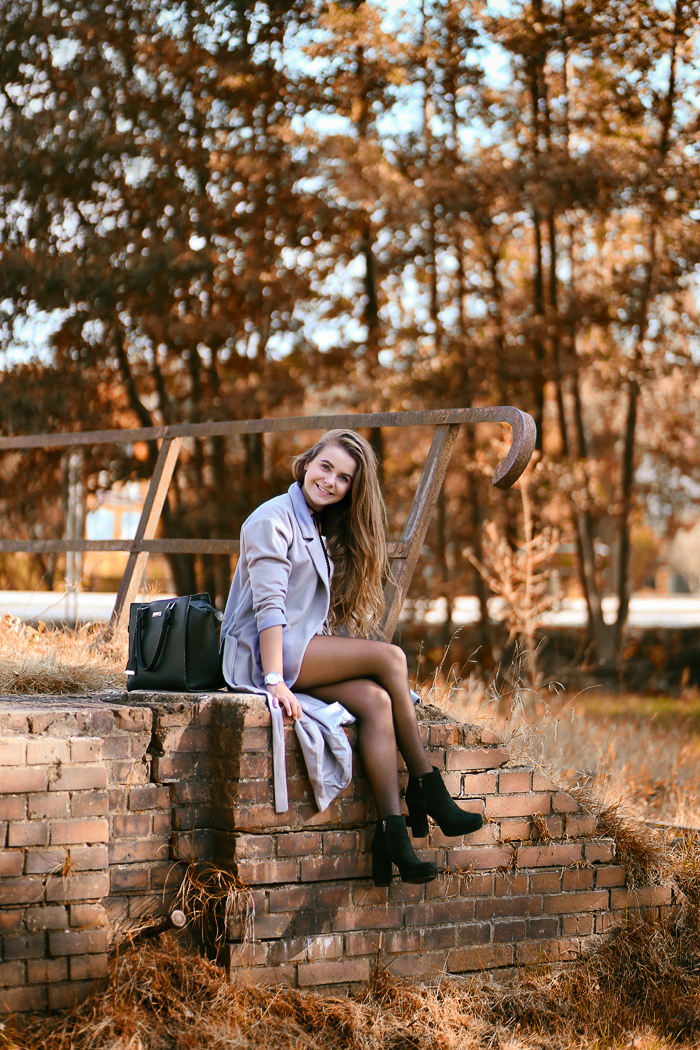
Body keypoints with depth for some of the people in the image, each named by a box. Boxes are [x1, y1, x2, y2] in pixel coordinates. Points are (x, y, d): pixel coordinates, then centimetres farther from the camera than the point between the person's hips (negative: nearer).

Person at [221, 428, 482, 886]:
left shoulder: (321, 532, 24)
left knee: (376, 700, -22)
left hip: (308, 654, 8)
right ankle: (427, 790, -12)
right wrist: (275, 680, -25)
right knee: (390, 658, -21)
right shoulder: (273, 520, -4)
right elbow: (269, 606, -16)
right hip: (260, 655, -8)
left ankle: (393, 835, -31)